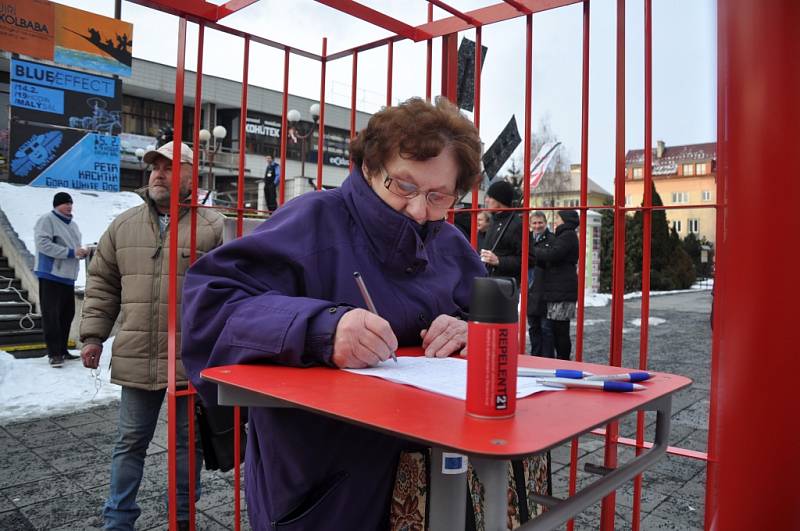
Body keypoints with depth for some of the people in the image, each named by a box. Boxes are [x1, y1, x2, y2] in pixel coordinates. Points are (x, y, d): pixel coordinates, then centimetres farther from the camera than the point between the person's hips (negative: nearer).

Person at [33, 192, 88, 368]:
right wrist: (71, 252, -21)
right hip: (51, 275, -8)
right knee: (51, 314, -6)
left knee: (67, 314, 10)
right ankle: (54, 353, -4)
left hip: (68, 276, 8)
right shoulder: (47, 220, -6)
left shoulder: (72, 224, 18)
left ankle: (62, 350, 19)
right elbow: (43, 244, -18)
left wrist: (82, 252, 2)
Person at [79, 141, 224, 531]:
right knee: (131, 441, 15)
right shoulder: (123, 225, 9)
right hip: (135, 359, 3)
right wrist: (93, 335, 8)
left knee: (187, 440, 12)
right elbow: (102, 286, 14)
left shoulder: (212, 227, -4)